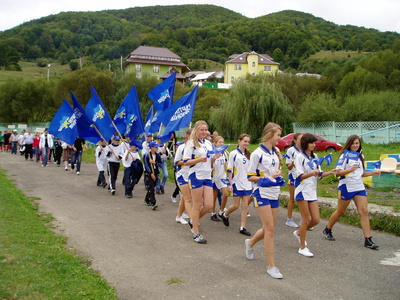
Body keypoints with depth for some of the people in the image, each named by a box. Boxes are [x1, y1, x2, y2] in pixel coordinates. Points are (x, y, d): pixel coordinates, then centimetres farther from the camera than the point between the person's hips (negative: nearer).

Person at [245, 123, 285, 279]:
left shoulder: (275, 153, 10)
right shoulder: (257, 153, -11)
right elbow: (250, 177, -9)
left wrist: (278, 175, -1)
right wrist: (266, 179, -23)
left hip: (275, 194, 7)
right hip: (262, 194, -7)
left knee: (268, 229, 12)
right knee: (270, 229, -8)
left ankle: (250, 243, 42)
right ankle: (271, 266, 2)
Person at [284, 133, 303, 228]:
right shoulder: (291, 150, -5)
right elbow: (288, 167, -6)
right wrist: (293, 163, -27)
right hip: (294, 177, -4)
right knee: (292, 199, 3)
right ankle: (289, 220, 13)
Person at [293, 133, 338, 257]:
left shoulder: (315, 157, 12)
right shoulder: (300, 157, -9)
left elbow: (319, 174, 16)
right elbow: (299, 176, -16)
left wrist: (330, 172, -2)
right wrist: (311, 173, -33)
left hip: (312, 191, 7)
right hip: (302, 191, -7)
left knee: (316, 220, 4)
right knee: (306, 219, -3)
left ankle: (299, 233, 29)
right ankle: (302, 248, 9)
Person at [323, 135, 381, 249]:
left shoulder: (360, 156, 13)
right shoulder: (345, 156, -7)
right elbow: (338, 172, -14)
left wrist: (372, 173, 6)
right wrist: (350, 169, -29)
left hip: (359, 187, 5)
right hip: (346, 187, -5)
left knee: (364, 211, -6)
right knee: (340, 211, 6)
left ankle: (368, 240, -5)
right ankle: (327, 230, 28)